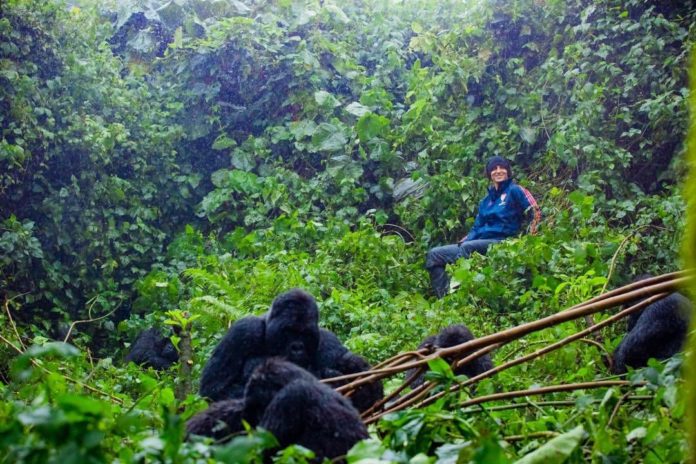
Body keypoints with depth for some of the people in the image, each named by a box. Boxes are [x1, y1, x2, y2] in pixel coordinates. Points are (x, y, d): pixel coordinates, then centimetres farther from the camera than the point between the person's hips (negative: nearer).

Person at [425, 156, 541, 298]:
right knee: (434, 254, -5)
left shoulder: (514, 191, 3)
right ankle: (445, 297, -20)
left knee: (467, 247, -38)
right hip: (479, 243, 8)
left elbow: (535, 212, -7)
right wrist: (465, 240, 3)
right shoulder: (487, 200, 23)